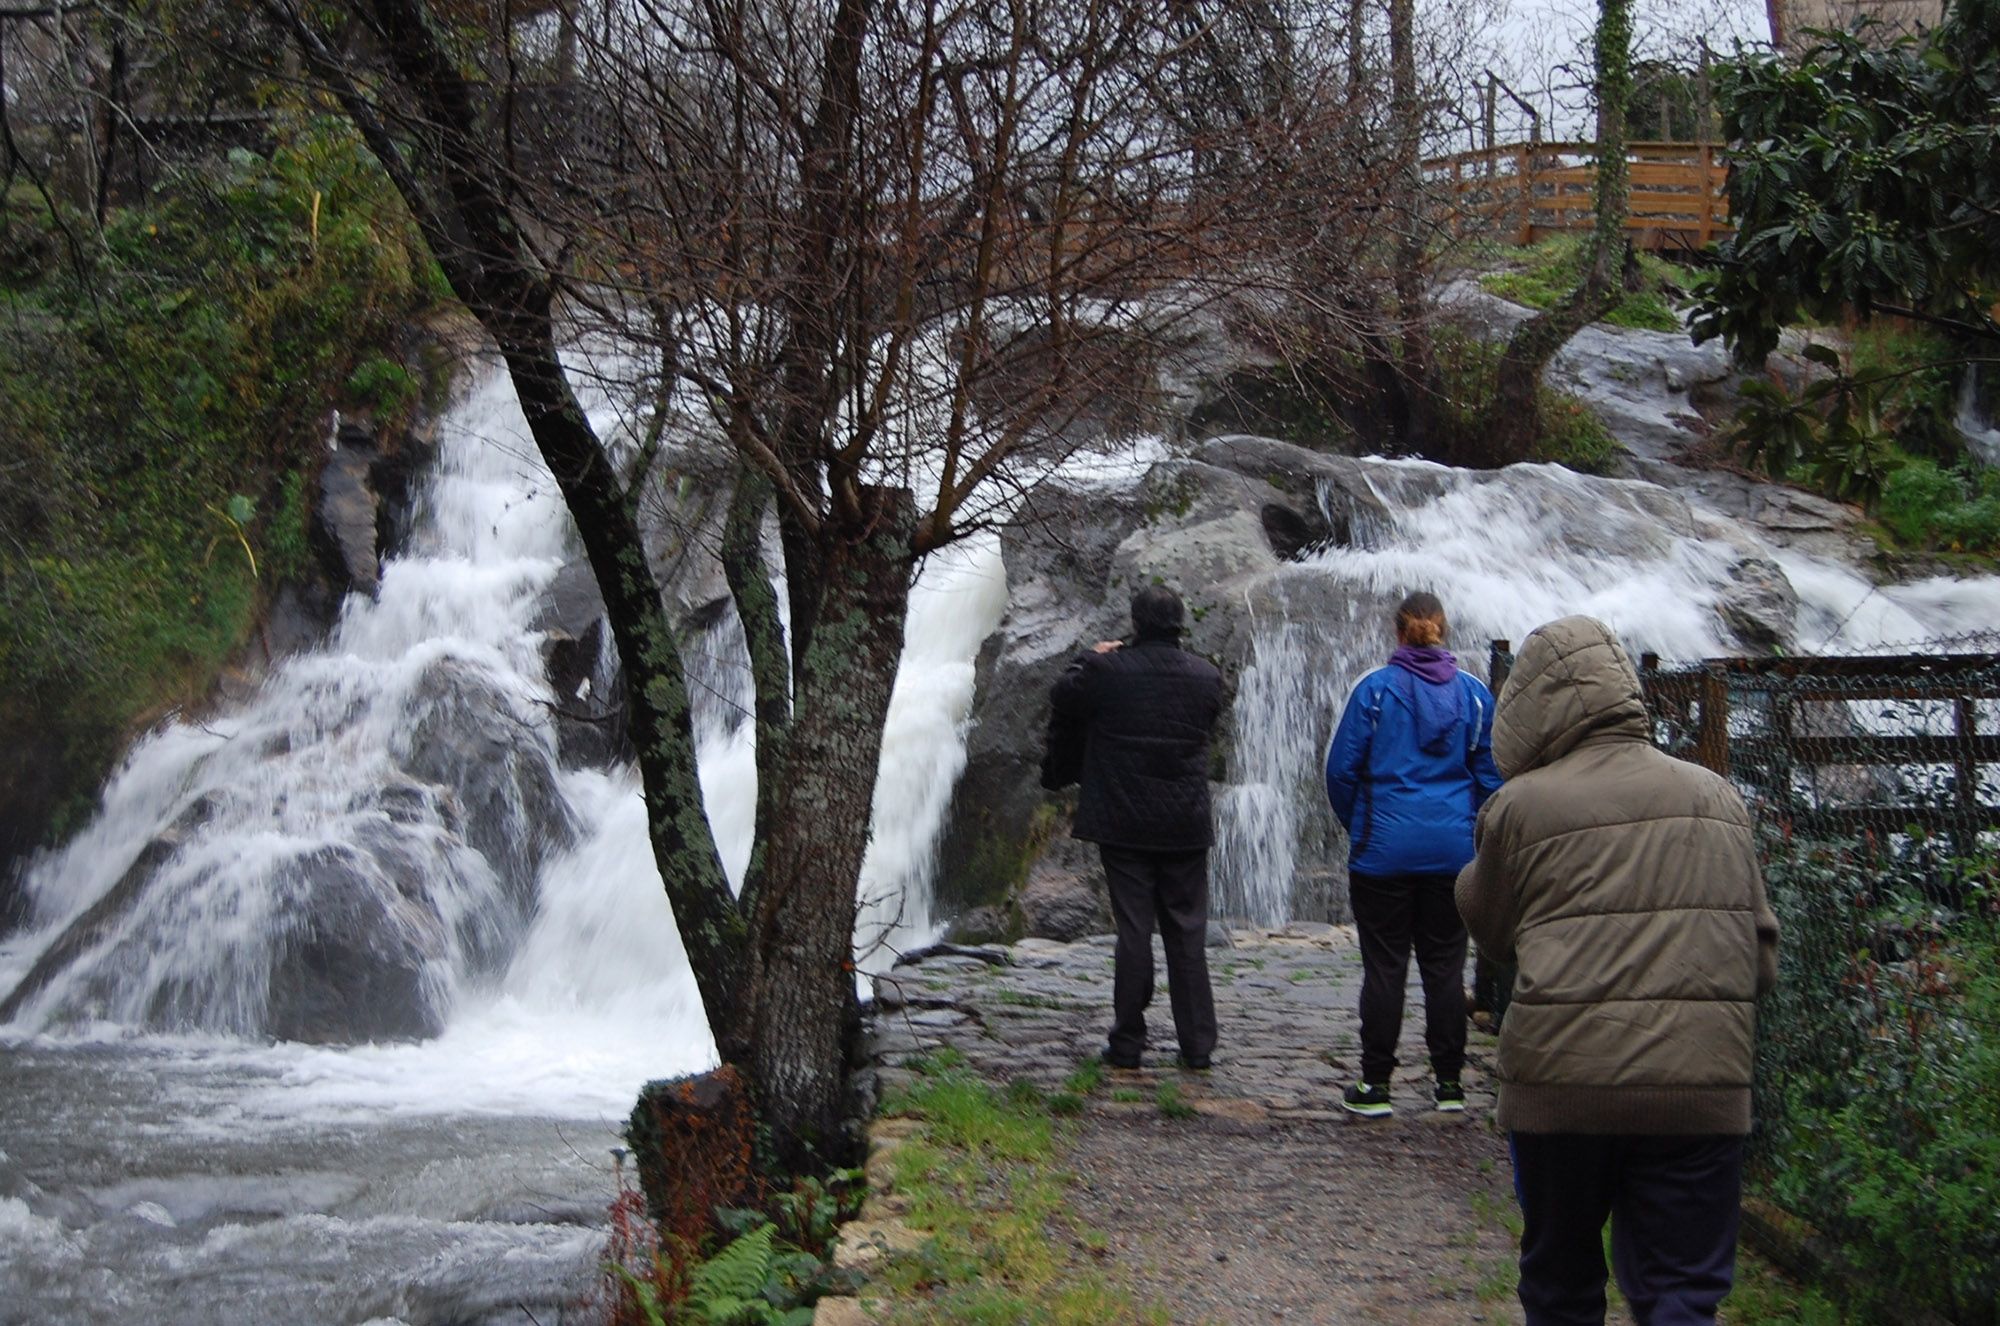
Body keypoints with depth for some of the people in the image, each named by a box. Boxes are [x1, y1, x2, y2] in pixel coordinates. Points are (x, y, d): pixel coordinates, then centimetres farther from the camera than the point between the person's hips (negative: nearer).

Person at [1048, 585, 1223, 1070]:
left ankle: (1127, 1044, 7)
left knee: (1133, 932, 2)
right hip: (1186, 828, 2)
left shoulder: (1108, 670, -11)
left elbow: (1061, 701, 6)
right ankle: (1197, 1044, 11)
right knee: (1188, 934, 9)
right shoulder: (1206, 677, 0)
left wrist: (1091, 657, 20)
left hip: (1124, 825, -2)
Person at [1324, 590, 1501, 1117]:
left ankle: (1376, 1085, 5)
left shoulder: (1376, 688, -4)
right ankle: (1449, 1082, 12)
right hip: (1453, 851, 2)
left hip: (1385, 849, -2)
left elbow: (1342, 768, -2)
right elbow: (1491, 775, 6)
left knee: (1384, 967, 2)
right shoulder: (1474, 693, 3)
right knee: (1445, 966, 9)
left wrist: (1356, 826, 13)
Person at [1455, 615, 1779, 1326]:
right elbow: (1761, 953, 10)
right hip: (1703, 1082, 2)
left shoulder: (1520, 806, -3)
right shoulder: (1715, 797, 7)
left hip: (1561, 1079, -2)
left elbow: (1491, 931, 11)